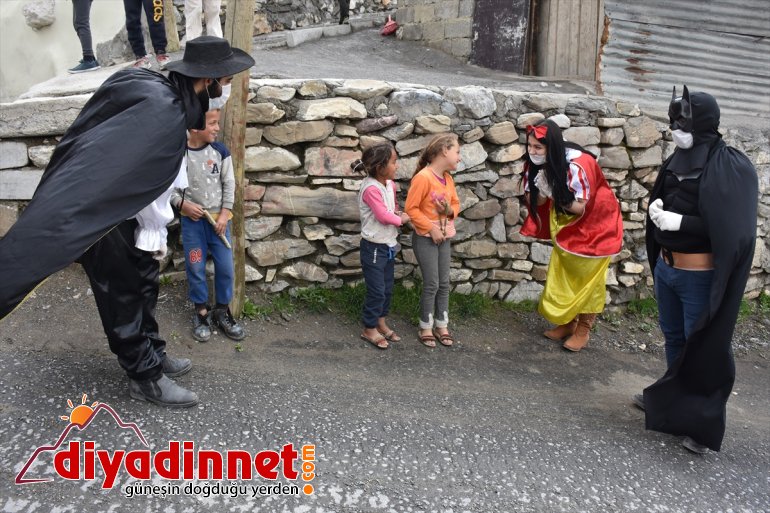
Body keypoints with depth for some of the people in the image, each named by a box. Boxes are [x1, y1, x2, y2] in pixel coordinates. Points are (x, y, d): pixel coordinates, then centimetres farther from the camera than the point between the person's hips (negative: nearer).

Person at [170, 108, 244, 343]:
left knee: (226, 267, 3)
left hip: (218, 218, 2)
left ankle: (222, 310, 21)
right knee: (195, 267, 5)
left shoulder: (220, 151, -3)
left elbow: (229, 184, -1)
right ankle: (201, 311, 21)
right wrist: (183, 204, -15)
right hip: (191, 220, -1)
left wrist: (224, 214, -6)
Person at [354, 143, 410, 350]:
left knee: (387, 289, 17)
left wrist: (397, 213, -5)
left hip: (389, 245, 9)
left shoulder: (390, 184, 4)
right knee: (376, 291, 1)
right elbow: (383, 216, -24)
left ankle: (381, 324, 33)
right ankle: (369, 330, 18)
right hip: (374, 247, -8)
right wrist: (401, 219, -7)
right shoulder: (370, 188, -23)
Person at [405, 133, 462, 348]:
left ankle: (442, 326, 23)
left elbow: (456, 204, 16)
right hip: (425, 239, -7)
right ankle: (426, 328, 14)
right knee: (432, 284, -2)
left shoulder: (448, 178, 5)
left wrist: (450, 210, -8)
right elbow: (411, 209, -18)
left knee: (444, 284, 11)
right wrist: (431, 229, -18)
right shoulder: (423, 177, -19)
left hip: (445, 238, 7)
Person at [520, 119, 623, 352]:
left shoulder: (578, 165, -32)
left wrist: (552, 193, -32)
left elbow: (580, 207, -25)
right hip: (567, 225, 6)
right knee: (562, 276, 10)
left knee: (587, 279, 4)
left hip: (594, 224, -6)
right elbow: (533, 201, -9)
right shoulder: (537, 164, -13)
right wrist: (542, 191, -29)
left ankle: (583, 329, 15)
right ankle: (568, 322, 24)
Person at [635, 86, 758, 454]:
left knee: (704, 348, 4)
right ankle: (673, 399, 40)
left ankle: (705, 422, 18)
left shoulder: (729, 167, -15)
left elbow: (732, 227, -20)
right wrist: (655, 208, -5)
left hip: (701, 275, -7)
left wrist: (680, 221, -25)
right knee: (673, 337, 21)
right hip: (666, 266, 8)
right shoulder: (678, 159, 6)